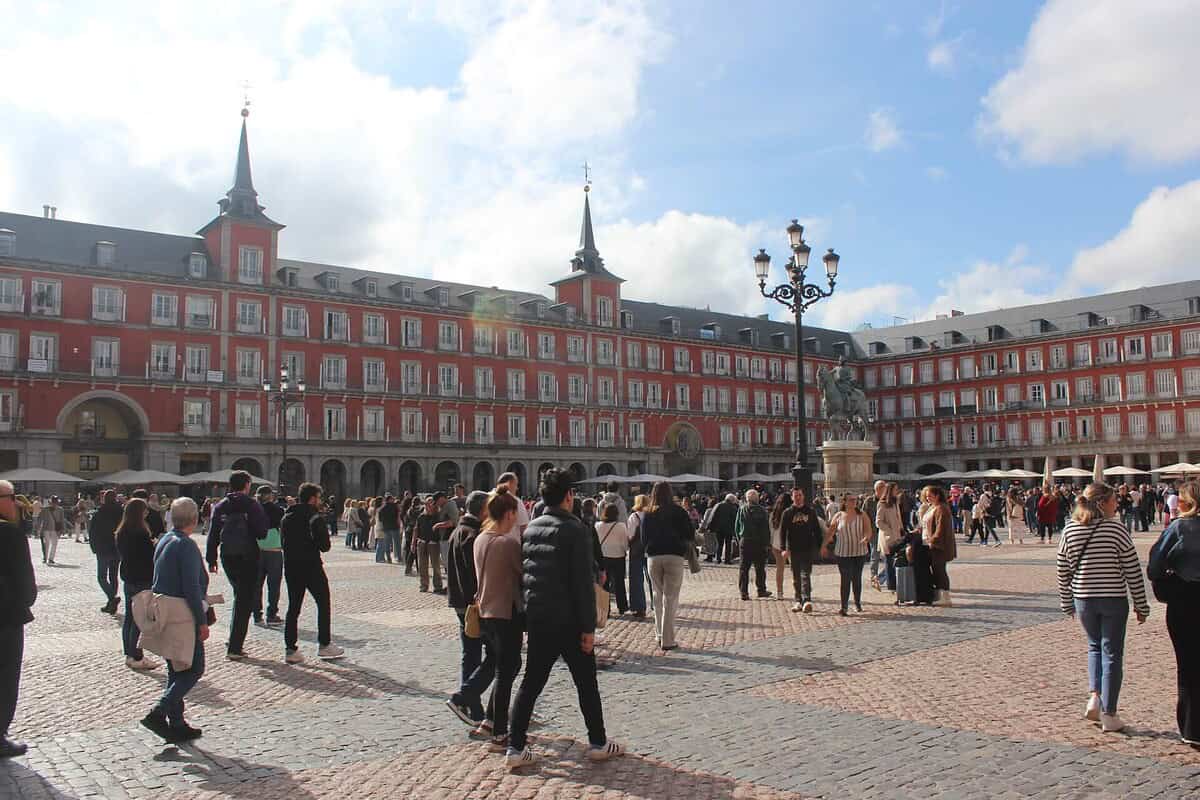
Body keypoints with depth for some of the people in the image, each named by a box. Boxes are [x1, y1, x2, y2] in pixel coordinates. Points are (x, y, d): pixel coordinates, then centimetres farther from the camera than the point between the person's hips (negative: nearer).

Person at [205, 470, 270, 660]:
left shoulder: (220, 507, 4)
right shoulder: (252, 505, -10)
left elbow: (213, 536, 5)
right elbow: (262, 532, -14)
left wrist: (211, 560, 11)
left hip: (227, 557, 5)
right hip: (248, 557, -5)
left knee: (239, 596, 24)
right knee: (245, 601, 1)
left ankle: (235, 639, 26)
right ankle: (234, 647, -1)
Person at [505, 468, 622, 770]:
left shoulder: (529, 530, 7)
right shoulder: (575, 530, -14)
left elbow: (522, 575, 11)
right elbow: (583, 583, -16)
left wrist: (530, 612, 17)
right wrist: (589, 627, -12)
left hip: (537, 619, 6)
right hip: (568, 621, -6)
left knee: (531, 683, 11)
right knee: (586, 683, 9)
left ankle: (515, 747, 10)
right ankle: (598, 743, 20)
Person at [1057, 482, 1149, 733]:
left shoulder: (1070, 530, -1)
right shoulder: (1116, 529, -11)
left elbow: (1063, 571, 4)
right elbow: (1133, 571, -7)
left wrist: (1066, 602, 15)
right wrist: (1141, 605, 2)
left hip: (1083, 599, 3)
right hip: (1114, 600, -3)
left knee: (1095, 646, 23)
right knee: (1111, 654, 5)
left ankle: (1094, 697, 8)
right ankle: (1108, 715, 9)